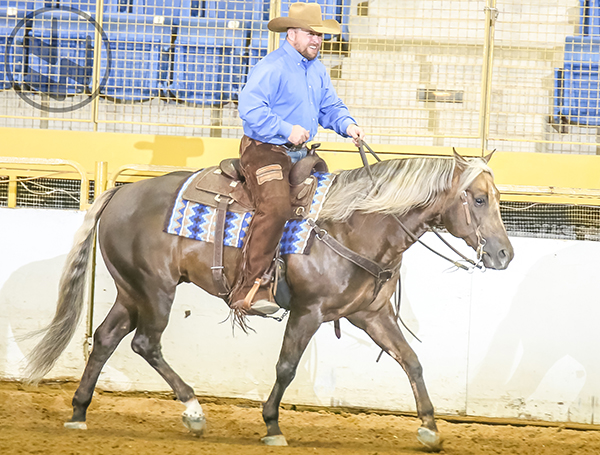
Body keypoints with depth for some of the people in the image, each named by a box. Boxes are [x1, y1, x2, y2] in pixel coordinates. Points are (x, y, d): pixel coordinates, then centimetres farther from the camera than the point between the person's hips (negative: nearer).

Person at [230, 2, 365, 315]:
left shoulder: (318, 71, 16)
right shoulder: (272, 67, -14)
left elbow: (330, 108, 25)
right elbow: (249, 107, -23)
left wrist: (347, 125, 3)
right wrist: (287, 130, -27)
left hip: (299, 154, 10)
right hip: (264, 150, -10)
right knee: (276, 207, -31)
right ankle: (248, 289, -33)